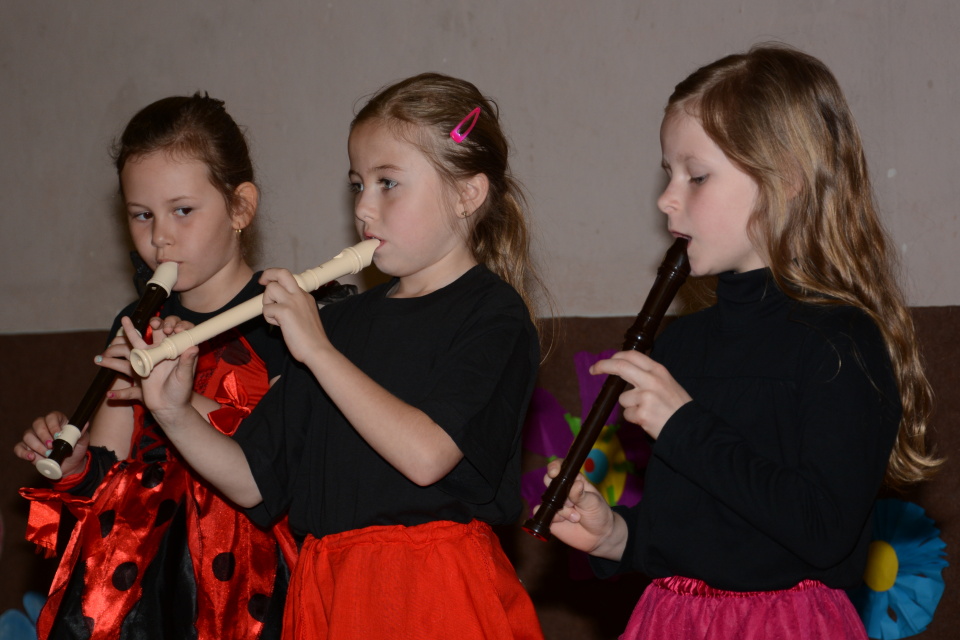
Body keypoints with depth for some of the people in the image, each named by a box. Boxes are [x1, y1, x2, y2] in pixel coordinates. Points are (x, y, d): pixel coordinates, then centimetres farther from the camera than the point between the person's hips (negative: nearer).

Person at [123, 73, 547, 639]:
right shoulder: (343, 321, 13)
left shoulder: (494, 316, -4)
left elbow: (425, 454, -20)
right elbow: (254, 482, 10)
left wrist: (317, 349, -15)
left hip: (439, 593, -5)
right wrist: (175, 413, -5)